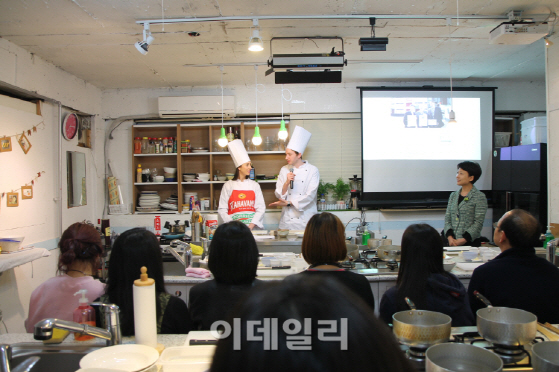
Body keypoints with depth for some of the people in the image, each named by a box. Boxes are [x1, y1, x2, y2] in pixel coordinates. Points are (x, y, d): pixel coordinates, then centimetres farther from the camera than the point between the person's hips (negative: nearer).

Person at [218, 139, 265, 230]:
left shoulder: (254, 185, 11)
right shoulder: (228, 185, 7)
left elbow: (261, 208, 7)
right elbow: (222, 209, 5)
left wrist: (251, 225, -7)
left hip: (252, 225, 1)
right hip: (234, 224, -1)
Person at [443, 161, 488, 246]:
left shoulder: (480, 197, -3)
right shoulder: (453, 195, 12)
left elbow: (478, 223, -8)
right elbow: (447, 218, 7)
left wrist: (464, 239, -16)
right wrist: (450, 237, -8)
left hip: (470, 242, -4)